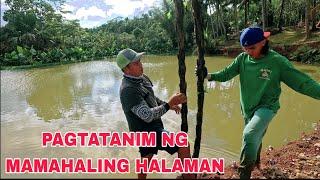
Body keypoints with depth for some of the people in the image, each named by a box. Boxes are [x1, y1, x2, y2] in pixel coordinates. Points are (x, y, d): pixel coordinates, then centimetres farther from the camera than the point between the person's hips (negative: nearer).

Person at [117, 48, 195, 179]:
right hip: (147, 130, -9)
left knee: (146, 157, 24)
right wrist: (169, 104, -30)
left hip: (148, 128, 9)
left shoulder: (141, 78, 3)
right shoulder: (128, 90, -27)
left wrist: (169, 104, 8)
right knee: (183, 146, -11)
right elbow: (148, 116, -30)